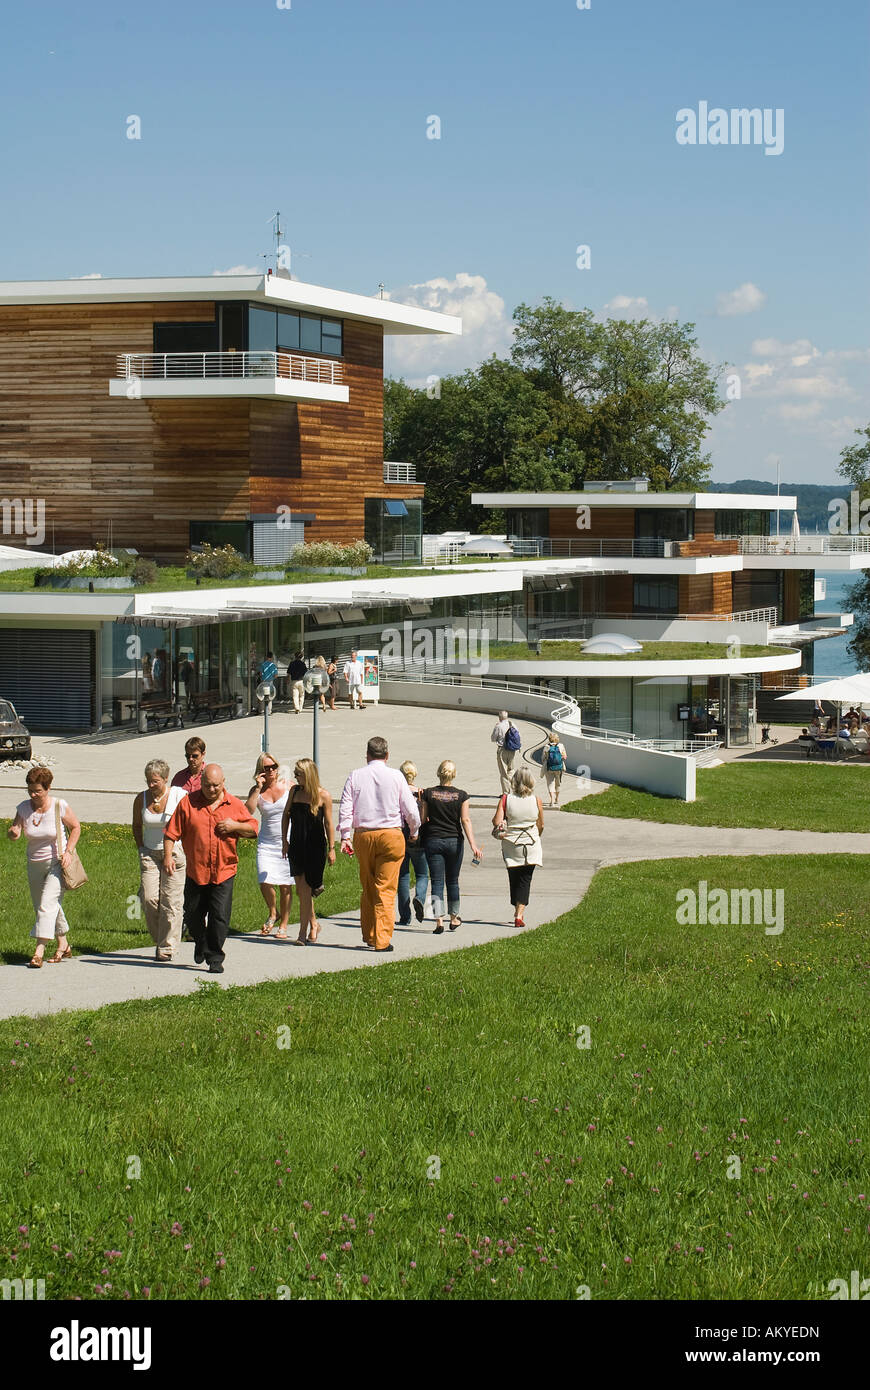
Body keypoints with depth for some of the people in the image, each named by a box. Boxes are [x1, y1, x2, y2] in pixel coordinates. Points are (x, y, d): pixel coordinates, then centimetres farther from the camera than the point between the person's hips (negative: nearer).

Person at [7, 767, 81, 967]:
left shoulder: (59, 806, -13)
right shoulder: (23, 808, -4)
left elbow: (75, 827, -1)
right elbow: (15, 833, -8)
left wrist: (68, 852, -11)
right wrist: (13, 832, -32)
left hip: (57, 862, -5)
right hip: (35, 864, 5)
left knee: (47, 904, -16)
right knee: (41, 907, 13)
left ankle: (39, 951, -20)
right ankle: (63, 945, 31)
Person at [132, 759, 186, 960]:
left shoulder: (179, 796, -10)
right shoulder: (141, 798, 2)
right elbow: (136, 826, 17)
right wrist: (141, 849, 9)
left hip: (174, 852, -3)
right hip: (150, 853, 3)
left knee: (170, 901, -4)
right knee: (149, 898, -6)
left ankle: (167, 947, 3)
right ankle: (159, 939, 14)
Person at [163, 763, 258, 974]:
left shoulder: (235, 805, 5)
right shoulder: (188, 803, 1)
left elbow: (253, 829, 10)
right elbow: (172, 832, 0)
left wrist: (235, 826, -8)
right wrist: (168, 855, -12)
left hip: (224, 872, -1)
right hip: (195, 871, 1)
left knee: (220, 917, -7)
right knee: (193, 915, 11)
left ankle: (215, 958, 3)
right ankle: (201, 944, 40)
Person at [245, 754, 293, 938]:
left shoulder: (287, 786, 0)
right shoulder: (257, 790, 3)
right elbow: (247, 811, -13)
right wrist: (258, 788, -15)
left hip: (287, 841, -1)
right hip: (266, 842, 1)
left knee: (285, 885, -1)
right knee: (265, 882, -10)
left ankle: (283, 925, 10)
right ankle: (272, 913, 18)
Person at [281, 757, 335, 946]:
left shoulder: (323, 795, -6)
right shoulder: (295, 791, 7)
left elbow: (329, 824, -3)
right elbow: (286, 816, 15)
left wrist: (331, 849, -4)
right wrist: (284, 841, 10)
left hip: (315, 847, -5)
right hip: (297, 845, 5)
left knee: (305, 889, -7)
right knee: (301, 889, 6)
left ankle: (303, 933, -1)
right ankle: (313, 924, 25)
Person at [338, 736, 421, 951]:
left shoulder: (355, 776, 3)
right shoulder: (395, 776, -1)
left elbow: (345, 808, -1)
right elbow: (410, 809, 1)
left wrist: (345, 836, 0)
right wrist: (414, 832, 16)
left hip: (363, 835, 2)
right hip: (391, 835, -2)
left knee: (367, 888, 15)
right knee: (386, 889, -2)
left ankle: (368, 935, 22)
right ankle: (382, 939, -6)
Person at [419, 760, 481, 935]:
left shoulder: (428, 794, -5)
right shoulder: (461, 796, -4)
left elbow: (422, 819, -3)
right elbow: (466, 820, -9)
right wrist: (473, 845, -10)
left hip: (433, 841, -1)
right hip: (454, 841, 1)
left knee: (437, 882, 1)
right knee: (453, 881, 16)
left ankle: (439, 920, -13)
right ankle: (454, 919, 26)